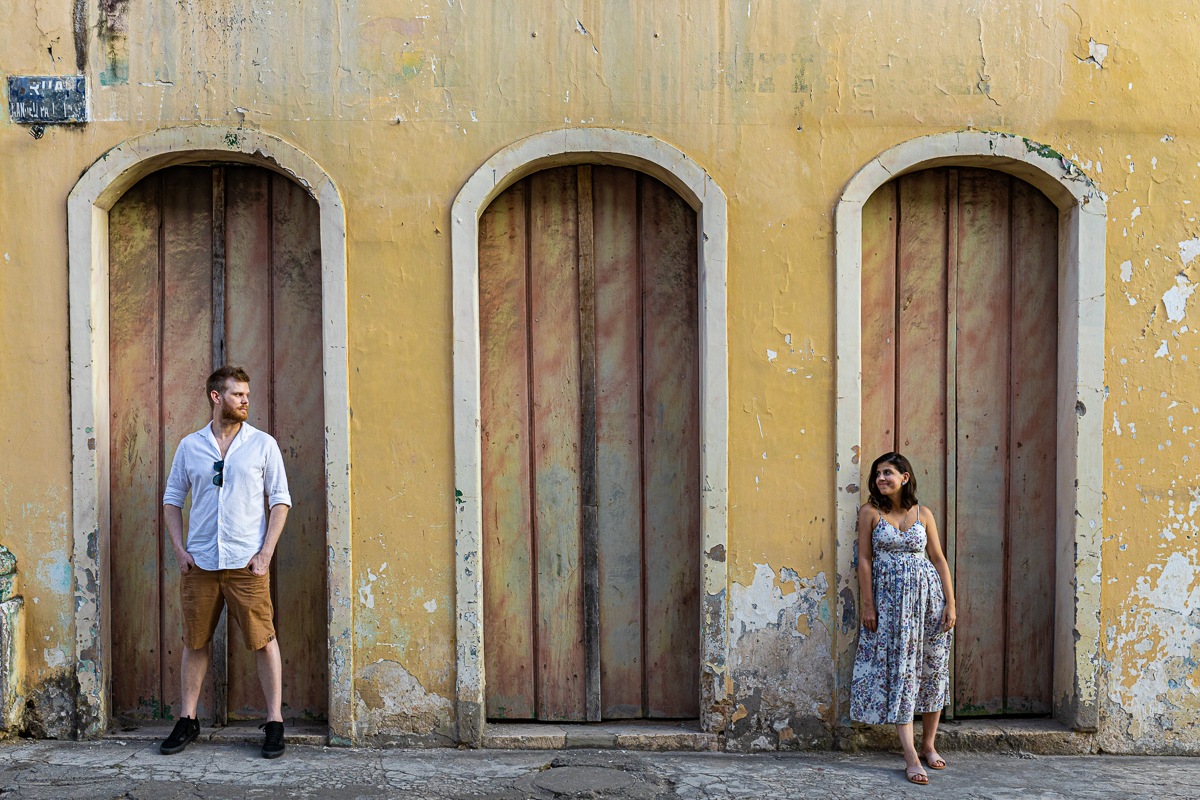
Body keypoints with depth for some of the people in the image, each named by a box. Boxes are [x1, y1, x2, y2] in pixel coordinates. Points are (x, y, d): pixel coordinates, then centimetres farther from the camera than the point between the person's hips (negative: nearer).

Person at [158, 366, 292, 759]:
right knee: (195, 641, 10)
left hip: (247, 563, -2)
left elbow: (280, 500, 2)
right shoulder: (190, 446, 8)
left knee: (263, 640, -2)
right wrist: (179, 549, 2)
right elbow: (172, 499, 13)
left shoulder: (263, 444, 3)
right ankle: (188, 720, 23)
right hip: (199, 563, 2)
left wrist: (266, 552, -6)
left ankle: (274, 722, 8)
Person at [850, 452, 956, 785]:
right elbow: (865, 560, -1)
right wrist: (868, 605, -6)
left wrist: (950, 602, 1)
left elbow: (938, 559, 7)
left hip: (927, 595, 2)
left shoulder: (923, 514, 6)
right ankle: (911, 758, -7)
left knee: (932, 669, 6)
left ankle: (928, 746, 21)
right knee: (899, 670, -6)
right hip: (889, 599, -2)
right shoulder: (870, 513, 1)